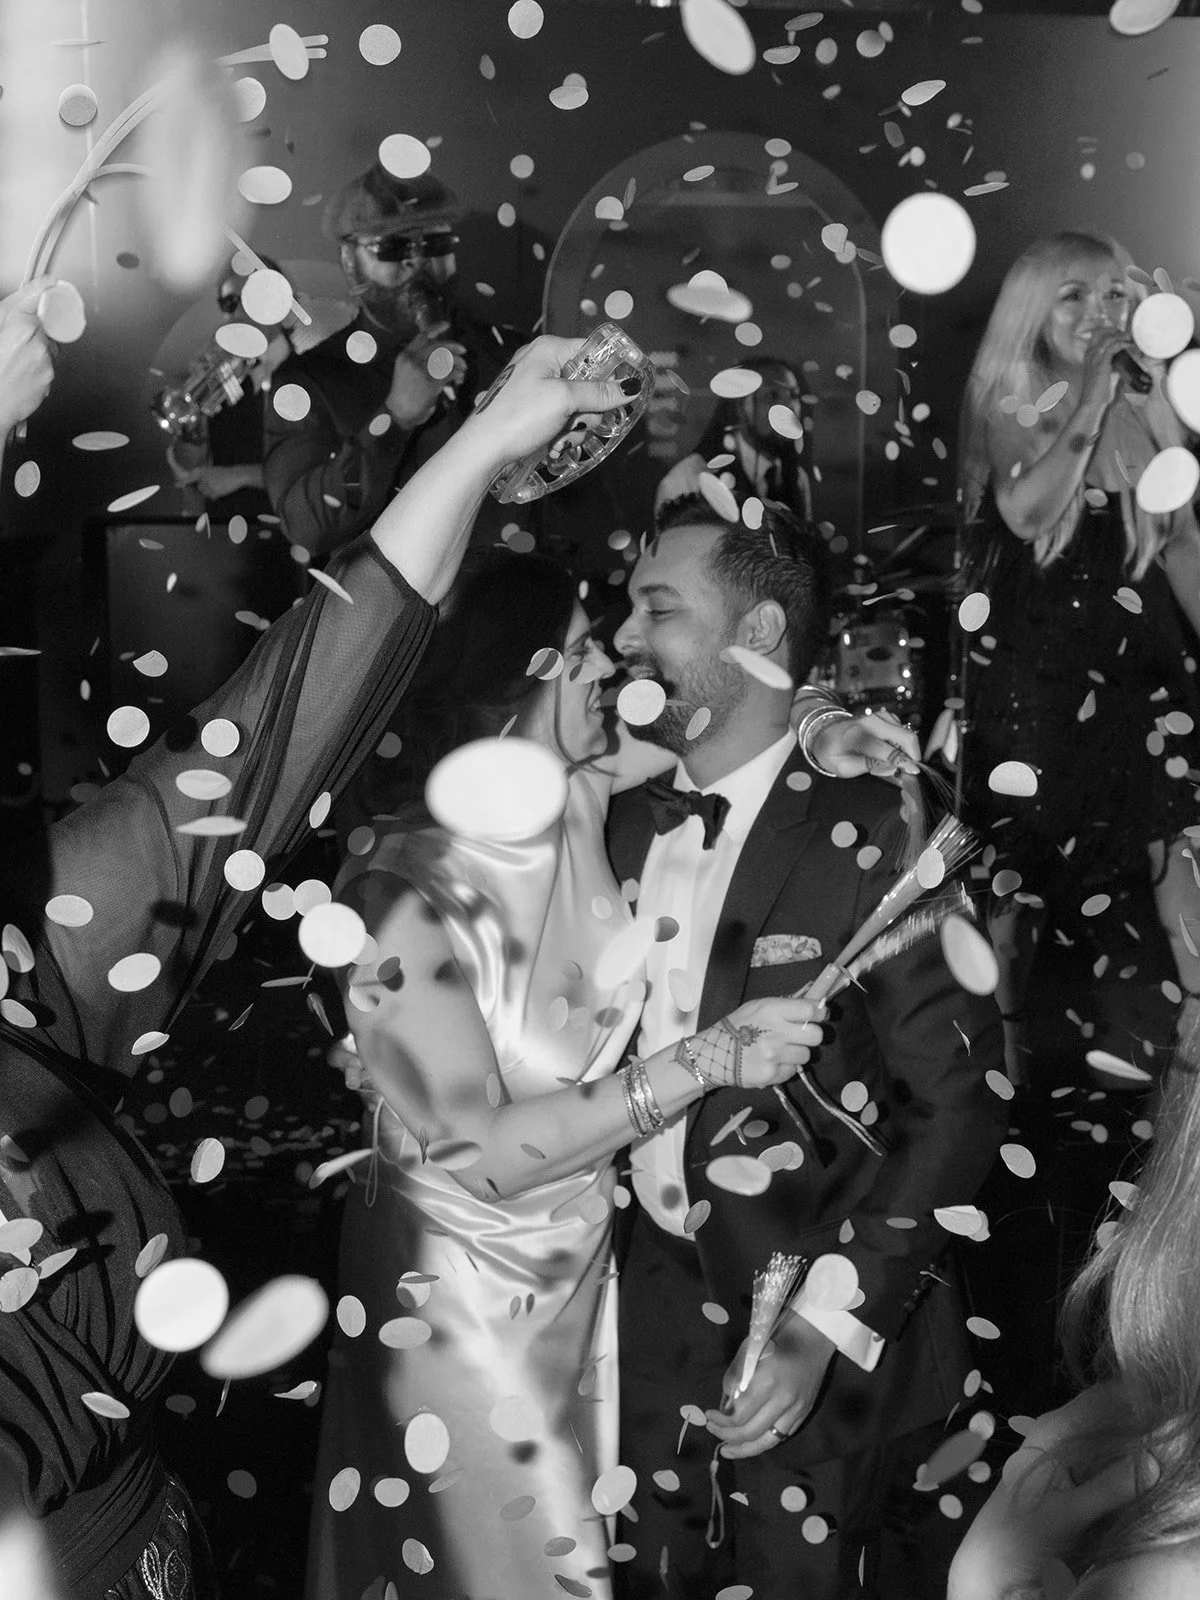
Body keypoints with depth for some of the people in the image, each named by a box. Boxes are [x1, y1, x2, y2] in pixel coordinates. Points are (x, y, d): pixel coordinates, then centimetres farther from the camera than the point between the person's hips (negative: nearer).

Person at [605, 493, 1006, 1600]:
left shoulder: (871, 838, -17)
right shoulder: (630, 821, 1)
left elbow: (956, 1101, -17)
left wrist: (823, 1329, -20)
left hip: (827, 1325, -5)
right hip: (661, 1292, 5)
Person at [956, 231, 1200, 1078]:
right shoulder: (1008, 404, -1)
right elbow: (1027, 512, -18)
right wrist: (1088, 404, -16)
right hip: (1032, 653, -2)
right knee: (1018, 855, 5)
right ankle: (1007, 1041, 20)